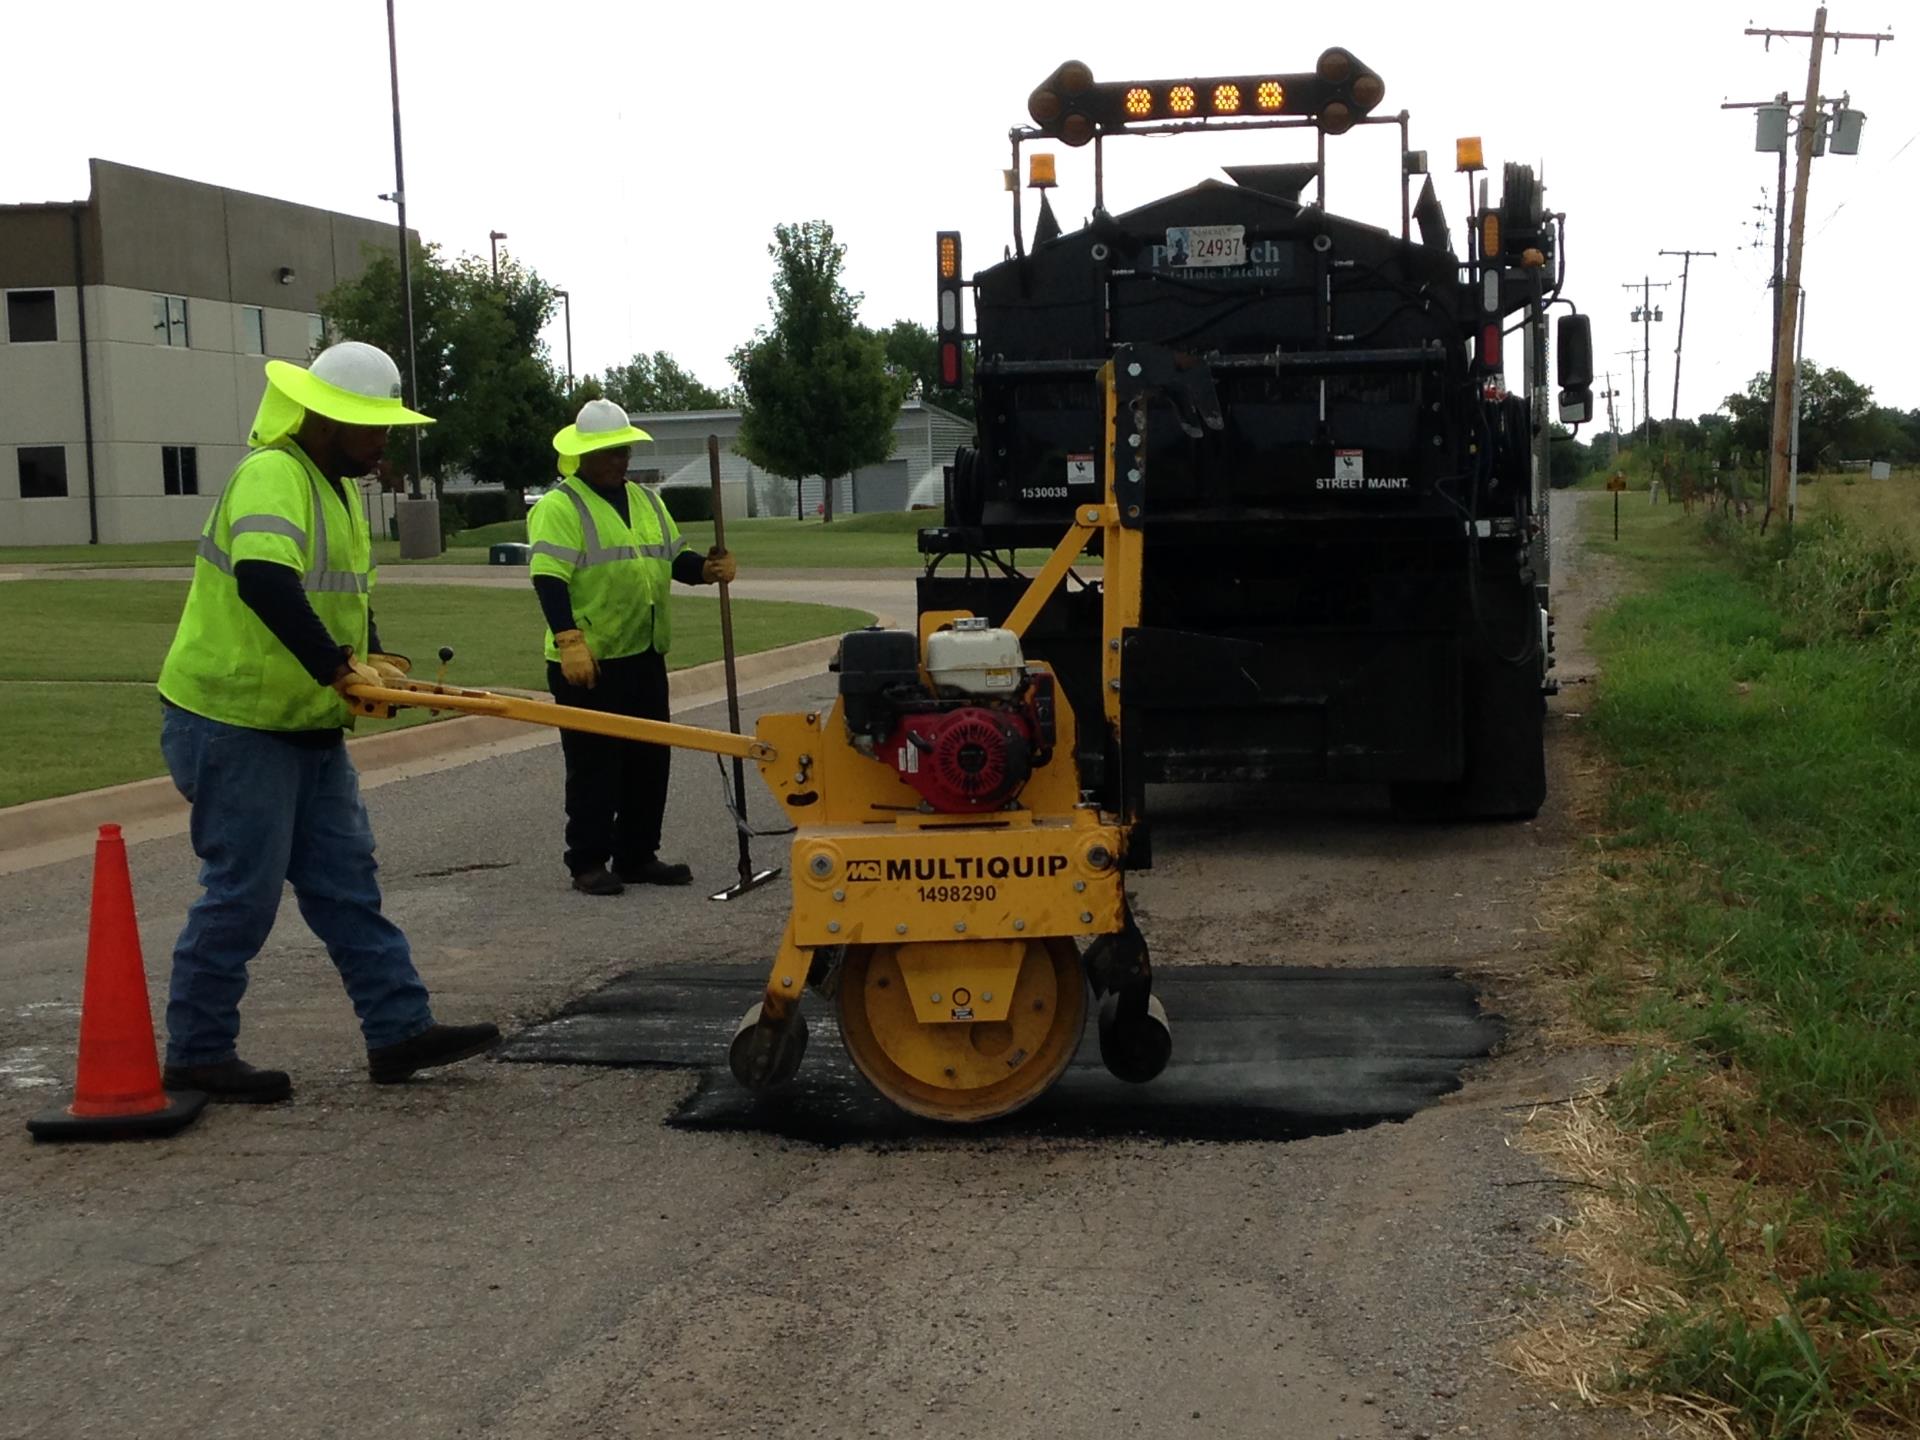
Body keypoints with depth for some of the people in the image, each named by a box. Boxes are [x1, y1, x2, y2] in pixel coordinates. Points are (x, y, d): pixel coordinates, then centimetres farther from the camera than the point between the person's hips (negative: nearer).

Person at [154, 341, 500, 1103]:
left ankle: (399, 1030, 14)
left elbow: (351, 588, 23)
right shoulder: (272, 476, -20)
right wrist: (338, 667, -36)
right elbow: (263, 582, -37)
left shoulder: (337, 488, 13)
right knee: (243, 893, -3)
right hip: (232, 725, -10)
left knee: (346, 882, 10)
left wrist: (369, 656, 4)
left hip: (308, 727, 10)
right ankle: (196, 1054, 11)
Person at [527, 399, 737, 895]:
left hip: (645, 655, 7)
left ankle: (638, 856, 22)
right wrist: (568, 641, -28)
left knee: (649, 760, 12)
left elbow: (675, 557, 19)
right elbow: (549, 578, -18)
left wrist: (707, 568, -4)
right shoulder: (560, 507, -9)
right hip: (586, 662, -7)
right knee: (594, 764, -1)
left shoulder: (646, 500, 15)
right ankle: (588, 863, 8)